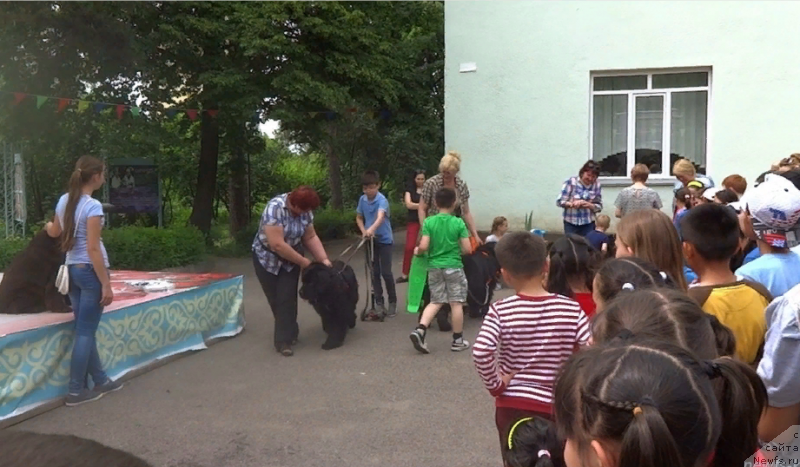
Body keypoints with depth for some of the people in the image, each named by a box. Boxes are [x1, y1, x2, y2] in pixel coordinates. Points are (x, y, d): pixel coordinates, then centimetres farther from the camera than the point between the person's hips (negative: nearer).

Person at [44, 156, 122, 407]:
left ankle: (100, 380, 27)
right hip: (89, 271, -8)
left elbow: (55, 232, 25)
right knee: (85, 332, 0)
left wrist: (48, 226, 51)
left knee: (85, 329, 15)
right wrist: (106, 284, -16)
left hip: (72, 269, 8)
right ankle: (76, 390, 7)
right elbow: (93, 249, -20)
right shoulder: (93, 206, -17)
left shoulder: (64, 201, 6)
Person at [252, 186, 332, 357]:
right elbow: (277, 244, -34)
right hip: (267, 258, -3)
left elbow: (310, 237, -5)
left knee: (287, 299, -5)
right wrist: (302, 261, -24)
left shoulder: (305, 211, -13)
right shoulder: (274, 208, -32)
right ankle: (290, 332, 25)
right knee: (275, 300, 7)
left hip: (290, 259, 3)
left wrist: (324, 259, -16)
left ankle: (284, 340, 3)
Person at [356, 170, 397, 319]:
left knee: (386, 272, -4)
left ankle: (393, 302, 13)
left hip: (384, 240, -5)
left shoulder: (382, 200, -20)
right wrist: (364, 231, -8)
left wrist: (372, 228, -57)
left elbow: (380, 216, -39)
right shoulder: (362, 199, -2)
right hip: (370, 240, 5)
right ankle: (379, 304, 16)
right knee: (374, 273, 8)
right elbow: (359, 218, 10)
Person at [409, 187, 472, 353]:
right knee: (456, 303, 6)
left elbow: (423, 246, -10)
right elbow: (467, 249, -7)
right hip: (454, 267, -3)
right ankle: (458, 340, 14)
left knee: (435, 302, 14)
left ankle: (420, 330, -3)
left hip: (434, 267, 3)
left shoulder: (428, 222, -3)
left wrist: (417, 251, 11)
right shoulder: (458, 223, -7)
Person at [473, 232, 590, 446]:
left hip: (512, 405, -1)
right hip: (556, 405, 1)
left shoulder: (500, 311, -13)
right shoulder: (571, 309, -8)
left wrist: (495, 384, -11)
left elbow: (481, 352, -25)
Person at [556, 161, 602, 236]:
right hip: (571, 223, -2)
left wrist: (589, 205, -20)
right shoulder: (570, 182, -6)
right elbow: (559, 201, -7)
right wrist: (572, 204, -26)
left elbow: (599, 206, 2)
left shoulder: (597, 185, 0)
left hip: (588, 224, 2)